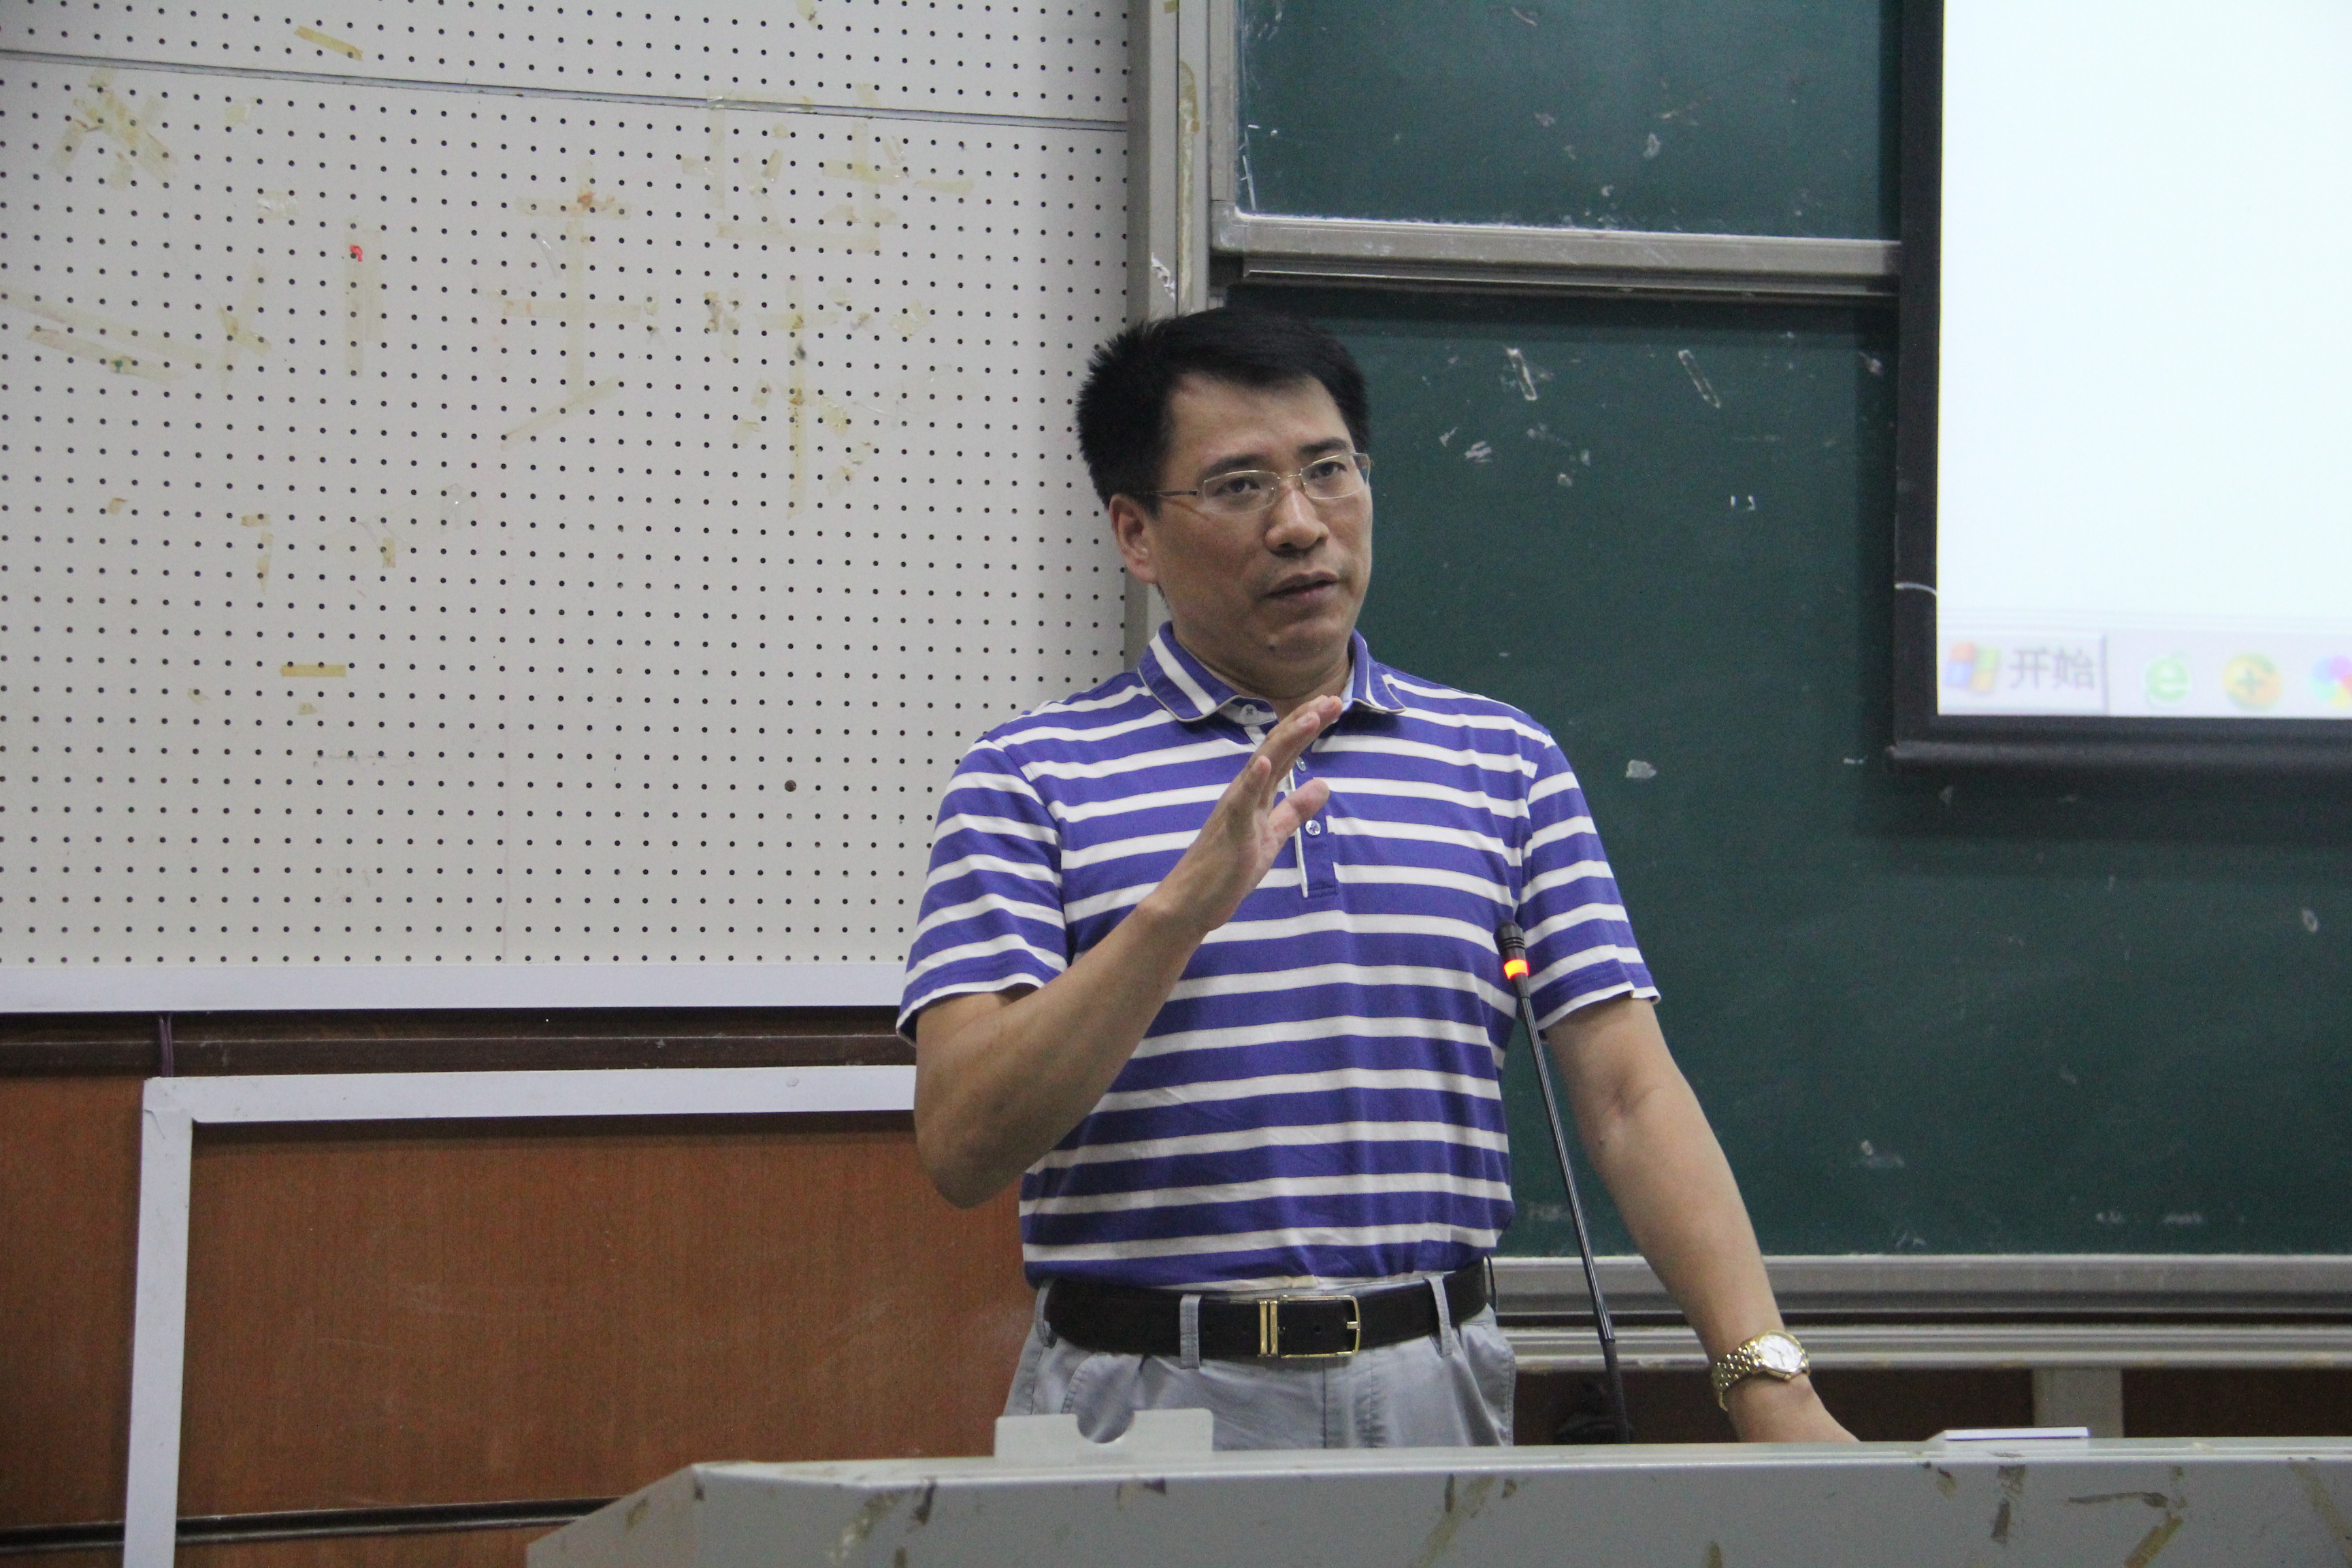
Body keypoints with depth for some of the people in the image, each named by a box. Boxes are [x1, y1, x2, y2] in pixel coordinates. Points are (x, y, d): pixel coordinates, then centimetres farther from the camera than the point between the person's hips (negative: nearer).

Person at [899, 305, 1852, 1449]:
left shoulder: (1504, 763, 12)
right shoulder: (1029, 778, 4)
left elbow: (1630, 1097, 6)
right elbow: (961, 1145, -6)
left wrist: (1766, 1376, -7)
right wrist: (1186, 905, -16)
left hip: (1438, 1397, 2)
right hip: (1141, 1398, -2)